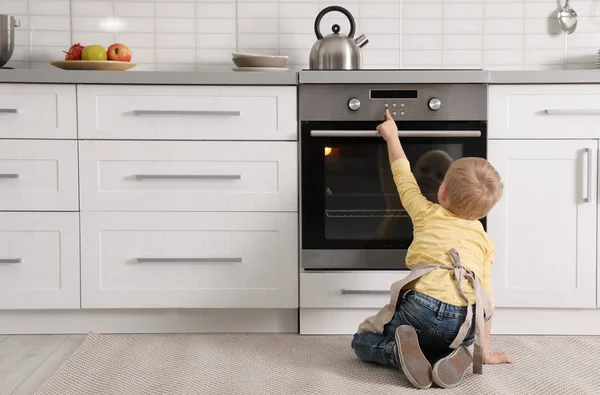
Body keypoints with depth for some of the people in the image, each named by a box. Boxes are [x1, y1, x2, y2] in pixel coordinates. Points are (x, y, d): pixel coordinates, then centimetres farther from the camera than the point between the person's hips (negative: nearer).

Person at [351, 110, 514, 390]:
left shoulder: (427, 214, 14)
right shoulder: (483, 239, 22)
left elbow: (403, 175, 31)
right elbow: (485, 297, 22)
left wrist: (392, 136, 47)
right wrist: (485, 351, 30)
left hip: (422, 307, -3)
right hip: (466, 326, 4)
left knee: (362, 341, 21)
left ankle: (400, 351, -10)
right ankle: (450, 356, 4)